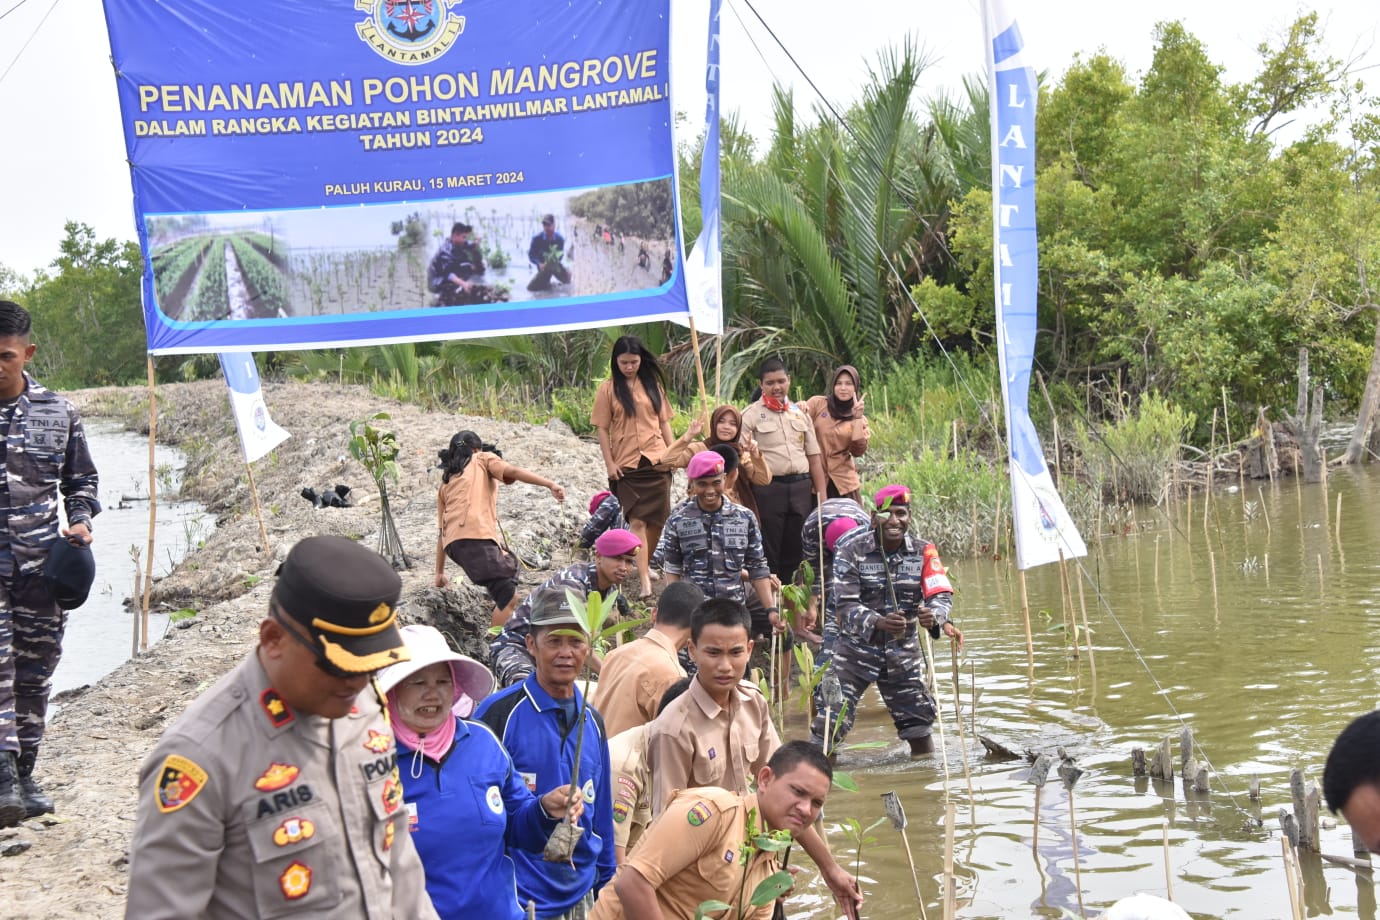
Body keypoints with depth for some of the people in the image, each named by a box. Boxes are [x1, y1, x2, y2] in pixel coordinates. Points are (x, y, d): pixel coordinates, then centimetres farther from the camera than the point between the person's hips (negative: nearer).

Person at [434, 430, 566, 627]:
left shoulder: (446, 481, 31)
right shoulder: (482, 459, 18)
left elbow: (441, 531, 28)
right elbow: (512, 471, -3)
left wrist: (440, 572, 31)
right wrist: (550, 485, -11)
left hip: (452, 543, 7)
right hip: (475, 536, -7)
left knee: (509, 564, 27)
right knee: (509, 597, -9)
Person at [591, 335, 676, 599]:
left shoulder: (652, 384, 9)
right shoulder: (608, 389, 0)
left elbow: (664, 421, 13)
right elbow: (602, 429, 1)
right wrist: (609, 462, -6)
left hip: (657, 460, 3)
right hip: (626, 465, -3)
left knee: (657, 519, 5)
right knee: (637, 521, -8)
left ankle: (644, 565, 27)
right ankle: (645, 582, -12)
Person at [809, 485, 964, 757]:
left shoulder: (923, 551, -3)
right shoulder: (852, 551, -12)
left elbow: (941, 593, -13)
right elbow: (845, 604, -19)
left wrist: (934, 617, -38)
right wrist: (878, 623, -39)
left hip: (903, 651, 3)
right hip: (856, 647, -3)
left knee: (919, 720, 10)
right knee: (833, 718, -12)